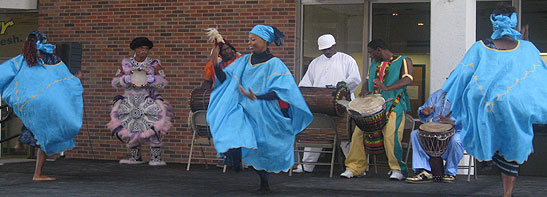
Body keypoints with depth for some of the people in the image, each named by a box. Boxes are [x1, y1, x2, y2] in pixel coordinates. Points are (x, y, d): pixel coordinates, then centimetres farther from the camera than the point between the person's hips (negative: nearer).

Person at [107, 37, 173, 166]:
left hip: (148, 100, -2)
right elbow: (115, 82, 7)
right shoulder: (126, 64, 9)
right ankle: (136, 157, 15)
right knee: (129, 128, -2)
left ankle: (156, 158, -14)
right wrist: (127, 79, -12)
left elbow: (163, 83, -3)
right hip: (129, 100, 2)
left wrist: (150, 79, -20)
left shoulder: (154, 65, 4)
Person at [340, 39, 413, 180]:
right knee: (358, 134, -4)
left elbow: (408, 79, -13)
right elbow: (368, 81, 25)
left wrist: (387, 88, -29)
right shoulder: (374, 64, 22)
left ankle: (398, 169, -7)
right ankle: (354, 168, 5)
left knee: (391, 136, -22)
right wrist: (364, 90, -1)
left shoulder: (403, 61, 2)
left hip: (393, 106, -6)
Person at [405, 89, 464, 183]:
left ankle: (450, 172, -14)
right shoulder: (437, 94, 15)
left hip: (456, 131, -5)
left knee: (455, 140, -39)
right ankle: (425, 172, -25)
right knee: (415, 134, -17)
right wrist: (426, 113, -11)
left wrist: (452, 122, -34)